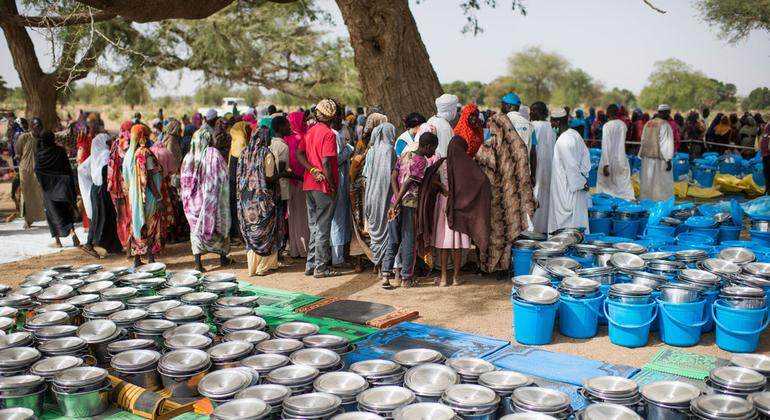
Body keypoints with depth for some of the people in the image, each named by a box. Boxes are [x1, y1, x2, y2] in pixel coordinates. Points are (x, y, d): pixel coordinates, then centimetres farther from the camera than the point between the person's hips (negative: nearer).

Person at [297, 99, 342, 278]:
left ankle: (311, 264, 20)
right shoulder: (328, 134, -13)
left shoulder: (310, 131, 11)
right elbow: (326, 162, -20)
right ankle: (321, 267, 4)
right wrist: (333, 185, -13)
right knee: (323, 228, -1)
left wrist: (313, 170, -6)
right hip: (324, 186, -8)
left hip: (309, 184, 8)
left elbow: (299, 153, 4)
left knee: (314, 226, 15)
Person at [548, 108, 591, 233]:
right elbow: (585, 155, 9)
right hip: (577, 186, 9)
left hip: (568, 188, -9)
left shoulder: (562, 141, -22)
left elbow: (571, 166, -20)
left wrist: (581, 182, -11)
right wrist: (583, 176, 6)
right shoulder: (575, 133, 5)